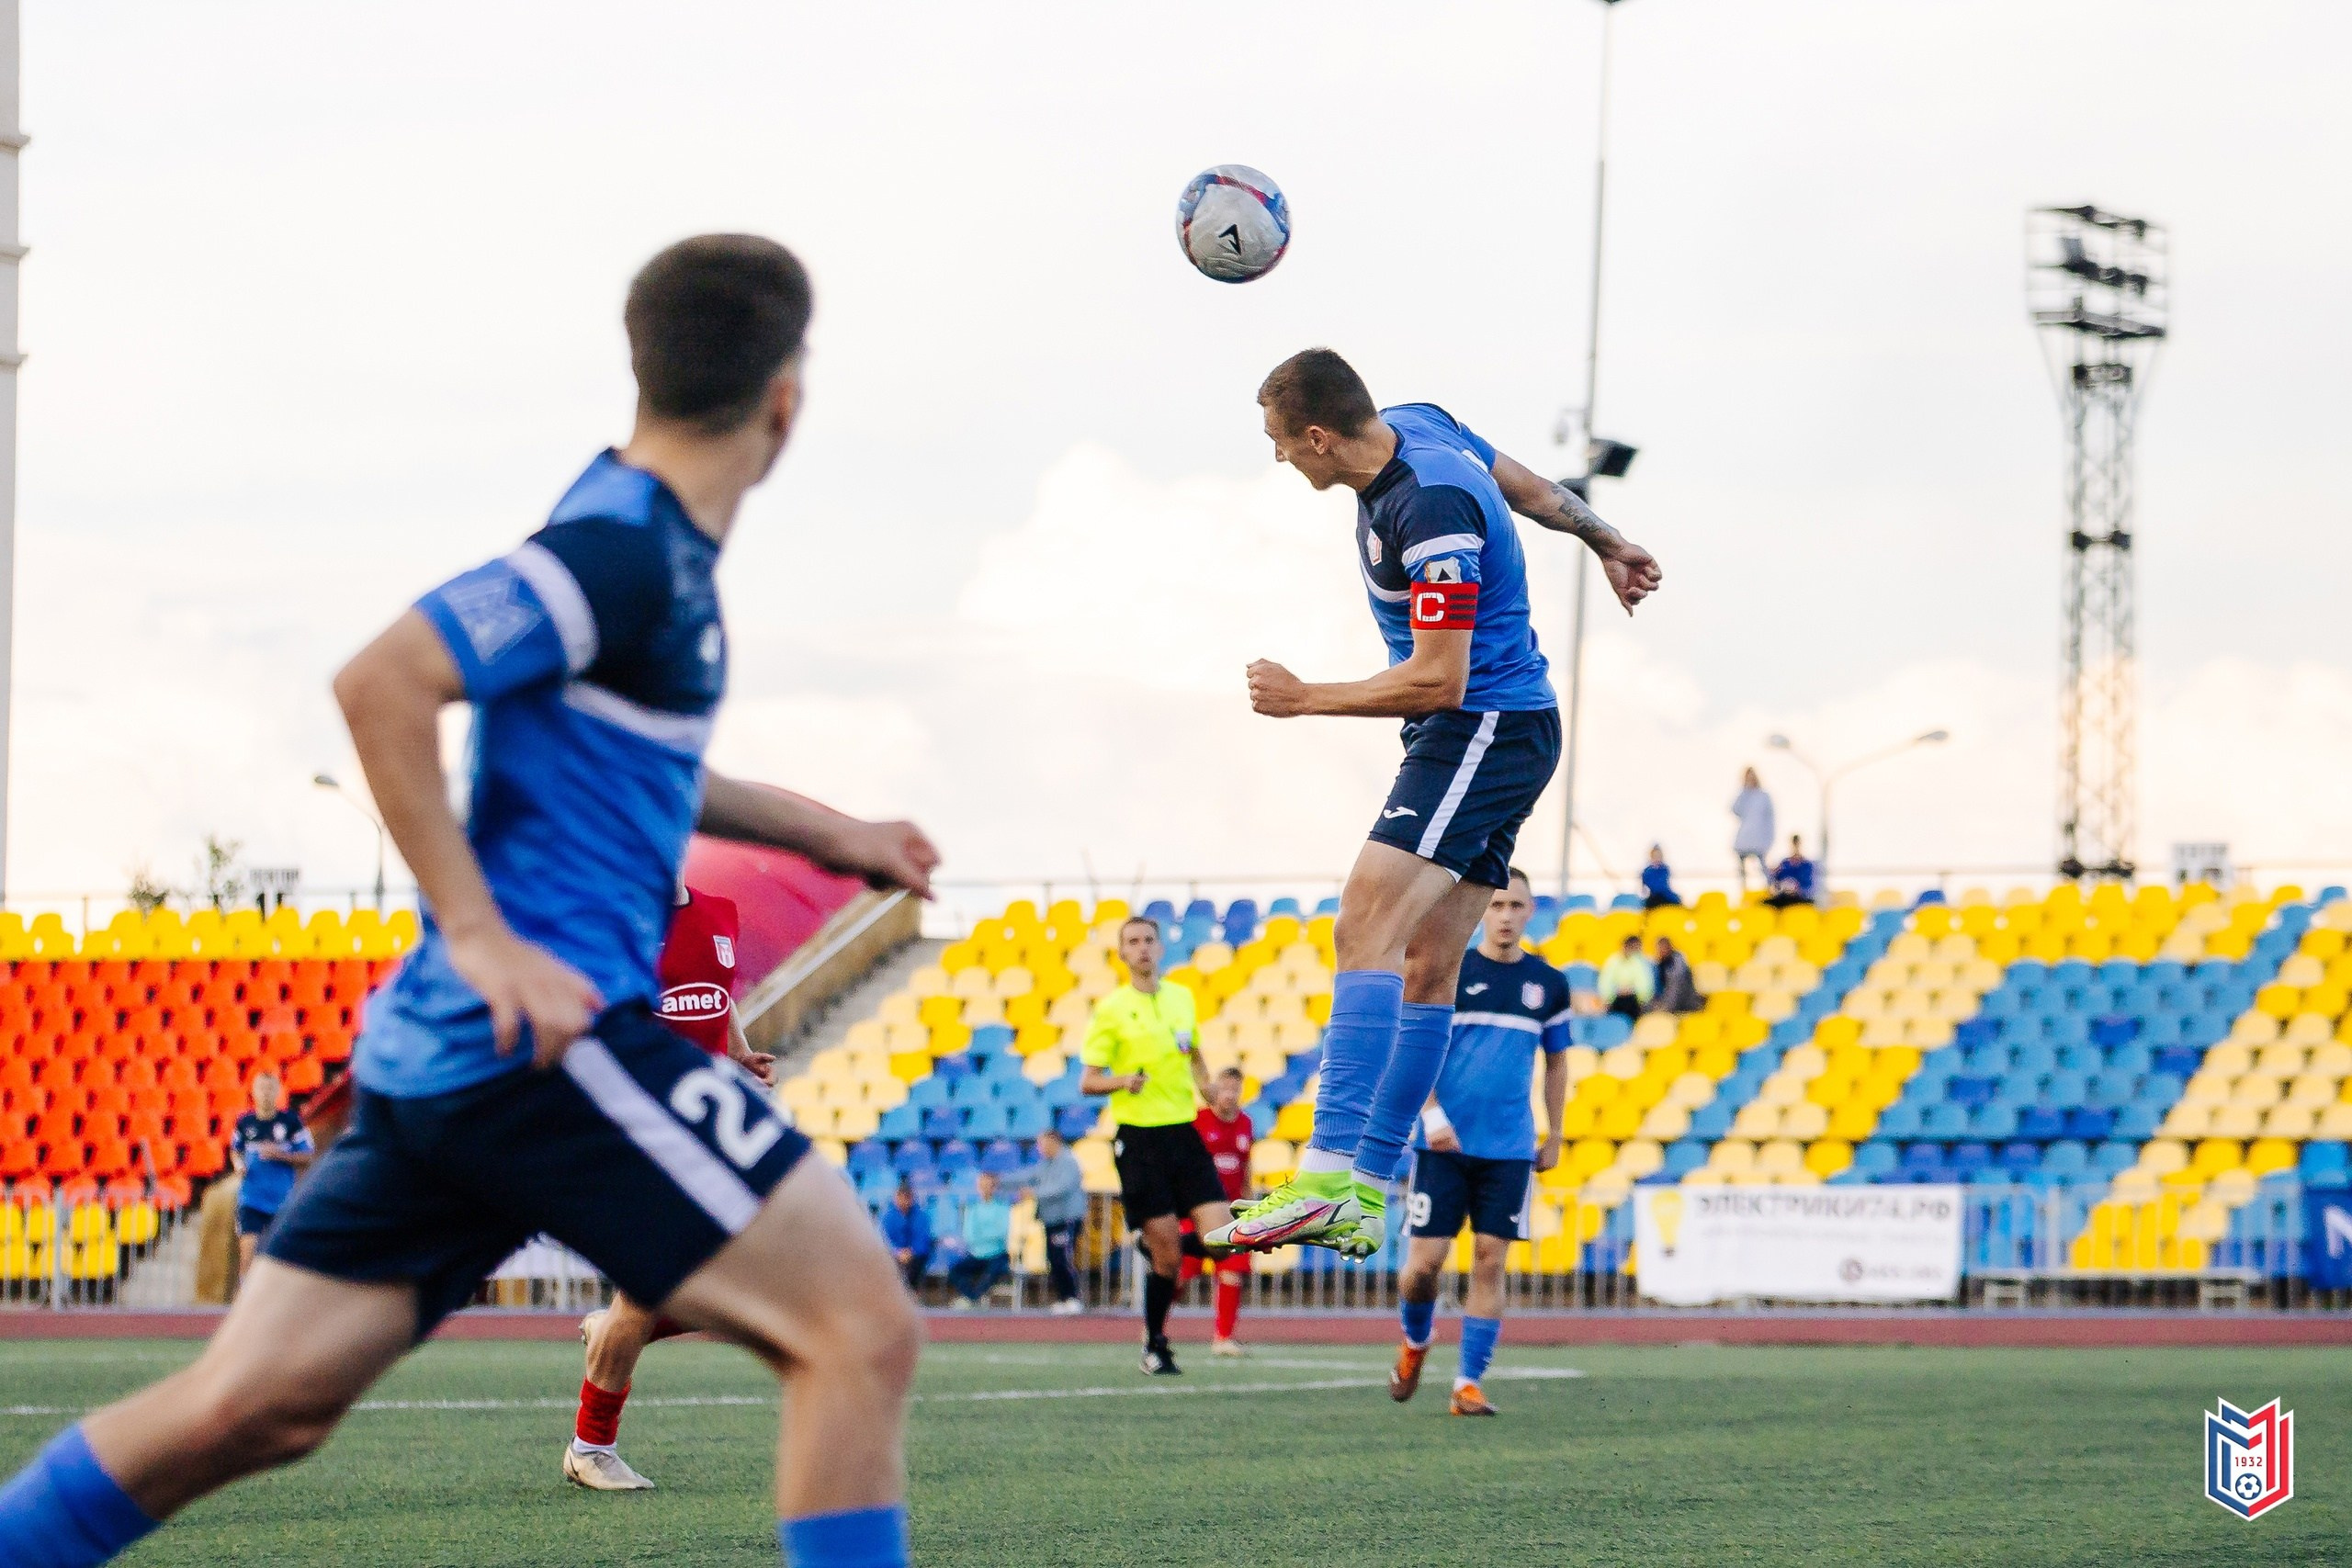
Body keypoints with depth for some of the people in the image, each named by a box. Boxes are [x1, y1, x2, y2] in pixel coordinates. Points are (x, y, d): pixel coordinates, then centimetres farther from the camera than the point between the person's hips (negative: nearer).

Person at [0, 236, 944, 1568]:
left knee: (248, 1408, 8)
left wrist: (824, 833, 38)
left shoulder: (655, 546, 18)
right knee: (862, 1327, -8)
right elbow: (380, 684, -22)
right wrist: (484, 937, -20)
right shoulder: (623, 549, -12)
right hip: (542, 1042, -10)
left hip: (440, 1054, 10)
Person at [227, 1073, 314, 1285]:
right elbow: (235, 1151, 18)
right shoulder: (245, 1122, 2)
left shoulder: (291, 1122, -3)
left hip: (282, 1199, 0)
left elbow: (306, 1158, 0)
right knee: (248, 1247, -13)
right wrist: (239, 1165, -3)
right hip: (251, 1196, 0)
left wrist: (280, 1155, -15)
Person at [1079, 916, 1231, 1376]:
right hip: (1138, 1136, -4)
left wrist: (1205, 1086, 11)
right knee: (1166, 1253, -6)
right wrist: (1123, 1081, -21)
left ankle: (1155, 1241, 22)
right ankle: (1155, 1345, 13)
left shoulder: (1182, 997, 11)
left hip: (1184, 1131, 4)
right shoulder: (1110, 1010, -2)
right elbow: (1088, 1082, -2)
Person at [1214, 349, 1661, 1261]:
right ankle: (1368, 1197, 9)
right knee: (1424, 967, 8)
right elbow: (1527, 485, 23)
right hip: (1480, 738, 11)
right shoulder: (1416, 426, 4)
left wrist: (1305, 699, -14)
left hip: (1485, 733, -11)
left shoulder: (1431, 511, -25)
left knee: (1367, 929, -23)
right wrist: (1605, 543, 40)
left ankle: (1328, 1177, -34)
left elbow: (1438, 681, -23)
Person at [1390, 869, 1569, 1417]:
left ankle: (1469, 1383, 2)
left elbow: (1556, 1061, 19)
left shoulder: (1548, 983, 8)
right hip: (1444, 1143, -2)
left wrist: (1554, 1136, 15)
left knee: (1490, 1262, -5)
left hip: (1510, 1147, 2)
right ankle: (1414, 1343, 27)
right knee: (1426, 1259, -3)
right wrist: (1432, 1113, -15)